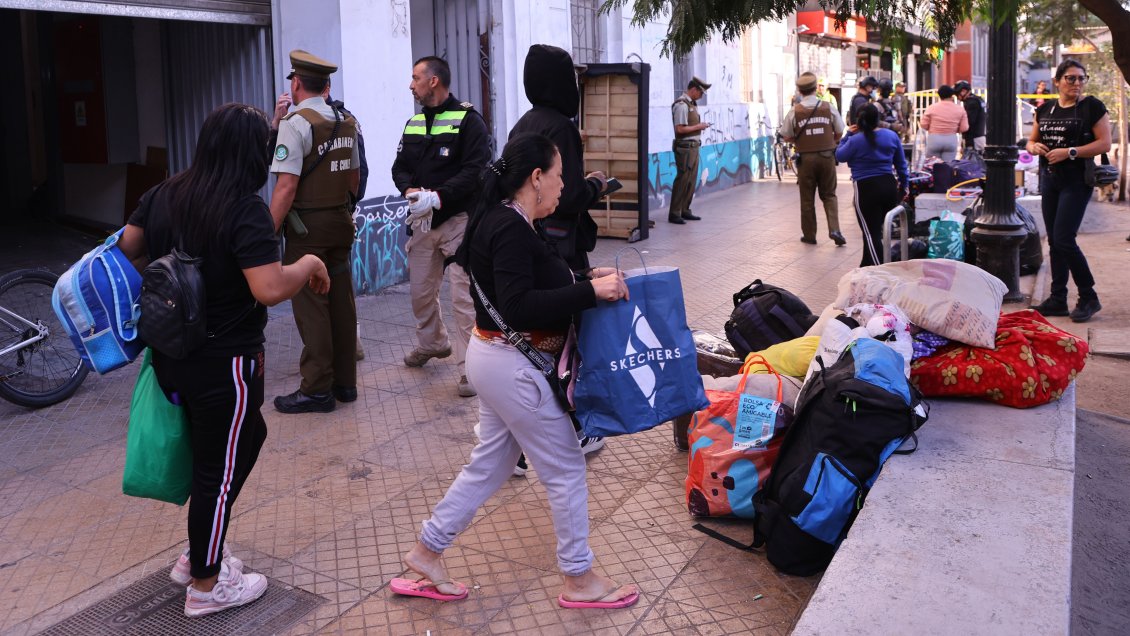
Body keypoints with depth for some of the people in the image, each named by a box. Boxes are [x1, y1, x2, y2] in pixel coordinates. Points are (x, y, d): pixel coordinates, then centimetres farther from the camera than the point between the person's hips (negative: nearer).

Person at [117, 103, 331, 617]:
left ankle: (197, 553, 35)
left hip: (171, 356, 8)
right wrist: (308, 264, -13)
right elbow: (269, 289, -30)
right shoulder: (246, 210, -21)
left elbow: (125, 251, 12)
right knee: (220, 467, 8)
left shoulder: (164, 195, 2)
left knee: (247, 435, 25)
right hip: (223, 366, -8)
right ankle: (206, 585, 26)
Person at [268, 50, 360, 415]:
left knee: (310, 306, -1)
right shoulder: (346, 123, 8)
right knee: (341, 302, 12)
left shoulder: (296, 123, -14)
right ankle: (345, 381, 21)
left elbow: (286, 186, -20)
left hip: (308, 227, -7)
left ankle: (317, 390, 5)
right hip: (342, 222, 7)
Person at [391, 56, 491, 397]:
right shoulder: (413, 124, 14)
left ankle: (470, 368, -2)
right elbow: (400, 167, 12)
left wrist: (437, 196, -24)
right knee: (420, 290, 18)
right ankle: (431, 343, 42)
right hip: (422, 221, 7)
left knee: (463, 296, -9)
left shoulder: (468, 121, -8)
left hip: (459, 219, -7)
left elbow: (476, 170, -17)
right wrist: (411, 191, -10)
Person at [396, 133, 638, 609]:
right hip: (514, 367, -10)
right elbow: (519, 307, -29)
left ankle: (426, 552, 30)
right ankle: (579, 580, 20)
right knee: (566, 469, 4)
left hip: (496, 360, 10)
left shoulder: (502, 220, 9)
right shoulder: (511, 229, -21)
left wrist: (587, 281, 6)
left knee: (487, 466, 19)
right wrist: (589, 292, -29)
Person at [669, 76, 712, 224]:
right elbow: (680, 129, -22)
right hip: (685, 147, -10)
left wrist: (700, 126, 6)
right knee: (682, 181, -7)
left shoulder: (692, 104, 15)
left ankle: (685, 211, 20)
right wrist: (698, 126, -13)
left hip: (693, 147, 10)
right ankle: (674, 214, -2)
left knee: (691, 181, 12)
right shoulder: (681, 105, -15)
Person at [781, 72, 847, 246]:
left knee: (807, 198, 10)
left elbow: (786, 136, -1)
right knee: (829, 195, 13)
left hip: (805, 158, -1)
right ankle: (834, 229, -4)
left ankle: (809, 235, 15)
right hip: (827, 156, 1)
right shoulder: (828, 108, -2)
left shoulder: (794, 111, -7)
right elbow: (839, 132, 6)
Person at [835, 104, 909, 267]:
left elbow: (840, 156, 4)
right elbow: (901, 163, 13)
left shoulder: (855, 140, -13)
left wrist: (848, 135, 11)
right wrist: (904, 183, 25)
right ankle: (867, 267, 32)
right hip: (889, 186, 6)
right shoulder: (892, 136, 4)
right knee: (877, 230, 20)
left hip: (866, 189, -6)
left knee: (871, 233, -2)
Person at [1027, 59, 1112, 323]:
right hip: (1049, 179, 6)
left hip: (1076, 180, -6)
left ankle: (1089, 298, 2)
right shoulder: (1045, 109, 12)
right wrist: (1035, 147, -4)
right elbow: (1031, 141, 19)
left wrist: (1070, 152, -20)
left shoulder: (1092, 106, -5)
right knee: (1054, 241, 8)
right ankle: (1058, 299, 15)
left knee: (1063, 239, -13)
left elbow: (1104, 143, -11)